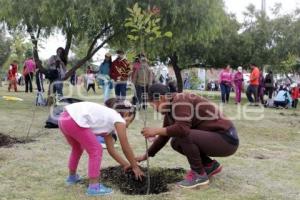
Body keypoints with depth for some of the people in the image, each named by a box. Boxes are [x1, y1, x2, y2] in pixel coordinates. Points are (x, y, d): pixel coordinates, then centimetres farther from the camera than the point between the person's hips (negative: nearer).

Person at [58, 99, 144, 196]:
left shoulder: (108, 117, 27)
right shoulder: (119, 119, 4)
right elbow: (126, 148, 6)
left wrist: (126, 164, 32)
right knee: (96, 150, 2)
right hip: (74, 121, -10)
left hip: (64, 118, 10)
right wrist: (135, 167, 16)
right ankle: (94, 186, 3)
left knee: (77, 147, 33)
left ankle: (72, 176, 52)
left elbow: (111, 150, 29)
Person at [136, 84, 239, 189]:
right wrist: (146, 155, 22)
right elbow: (164, 136, 19)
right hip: (215, 137, 10)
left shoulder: (180, 100, -18)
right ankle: (210, 165, 16)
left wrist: (156, 130, -23)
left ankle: (199, 174, -7)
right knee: (176, 143, 7)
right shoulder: (170, 108, 10)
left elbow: (182, 129, -33)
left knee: (183, 136, -26)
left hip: (226, 140, -10)